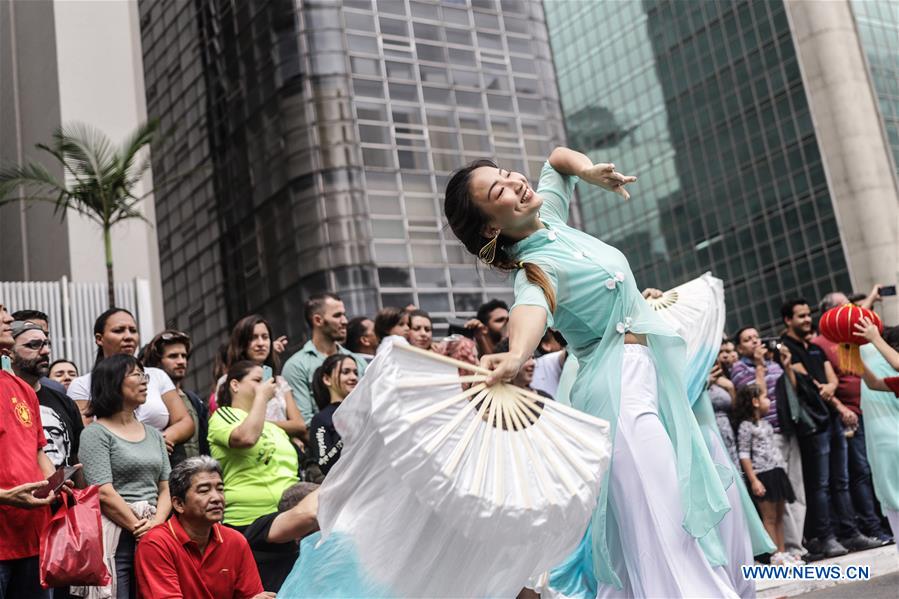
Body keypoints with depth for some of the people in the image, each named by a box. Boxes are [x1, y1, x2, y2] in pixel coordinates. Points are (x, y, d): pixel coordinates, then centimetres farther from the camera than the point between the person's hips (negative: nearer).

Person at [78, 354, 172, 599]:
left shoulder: (154, 434, 17)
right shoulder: (96, 433, -2)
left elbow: (165, 489, 13)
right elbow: (104, 494, -10)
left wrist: (156, 524, -4)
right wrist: (138, 528, -10)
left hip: (153, 536, 6)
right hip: (116, 537, -5)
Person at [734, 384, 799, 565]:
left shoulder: (765, 423, 16)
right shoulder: (746, 426, -9)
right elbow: (744, 455, -13)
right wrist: (753, 480, -17)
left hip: (777, 472, 8)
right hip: (762, 475, -8)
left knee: (779, 516, 11)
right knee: (769, 517, -4)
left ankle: (782, 553, 16)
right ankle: (776, 556, 0)